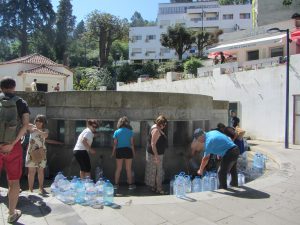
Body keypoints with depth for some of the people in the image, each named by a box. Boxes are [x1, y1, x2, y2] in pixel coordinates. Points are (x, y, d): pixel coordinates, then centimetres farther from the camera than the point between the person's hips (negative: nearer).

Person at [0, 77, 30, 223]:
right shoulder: (21, 103, 0)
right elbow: (25, 125, -13)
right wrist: (12, 144, -13)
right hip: (13, 146, -1)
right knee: (14, 181, 11)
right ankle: (12, 214, 22)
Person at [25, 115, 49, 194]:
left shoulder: (45, 130, 3)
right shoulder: (32, 127, 2)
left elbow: (45, 135, -19)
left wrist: (38, 130, -34)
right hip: (31, 152, -1)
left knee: (41, 171, 8)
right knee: (32, 171, -2)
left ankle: (41, 188, 18)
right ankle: (30, 189, 6)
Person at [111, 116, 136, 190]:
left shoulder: (116, 132, -3)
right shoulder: (130, 131, -5)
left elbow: (115, 143, -2)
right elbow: (132, 143, -3)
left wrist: (113, 152, 9)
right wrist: (133, 152, 7)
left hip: (119, 151, 1)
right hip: (128, 150, -1)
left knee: (118, 169, 12)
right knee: (128, 169, 9)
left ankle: (116, 184, 18)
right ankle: (130, 185, 16)